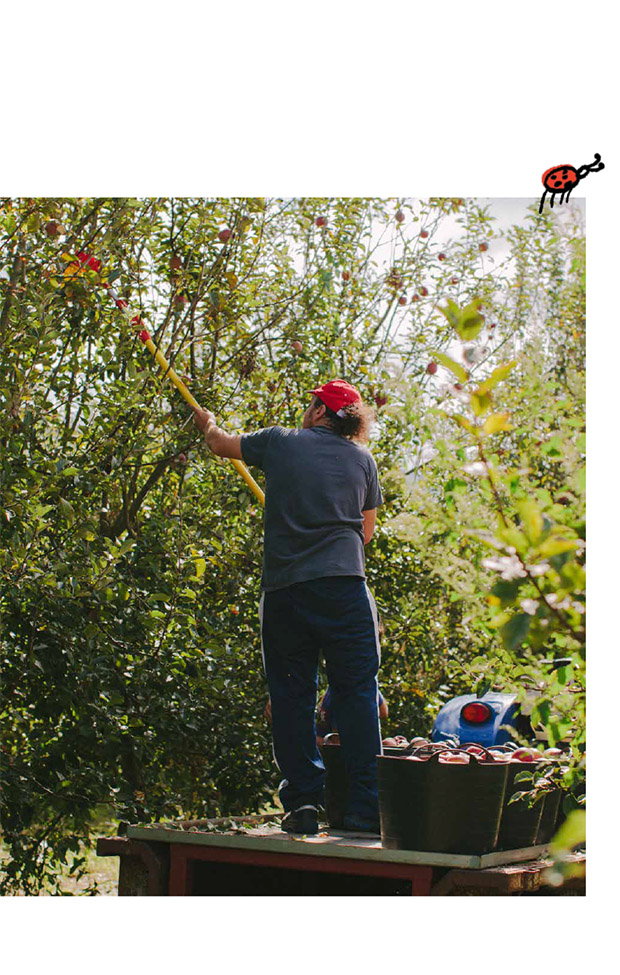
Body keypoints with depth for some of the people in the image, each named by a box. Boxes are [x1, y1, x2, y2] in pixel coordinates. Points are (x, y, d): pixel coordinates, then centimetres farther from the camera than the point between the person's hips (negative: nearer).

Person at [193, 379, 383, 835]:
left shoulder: (280, 442, 8)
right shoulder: (362, 459, 12)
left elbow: (222, 444, 27)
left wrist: (208, 422, 49)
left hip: (283, 589, 0)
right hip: (345, 587, 0)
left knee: (291, 695, 8)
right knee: (356, 693, 0)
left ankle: (303, 801, 5)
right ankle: (365, 809, -4)